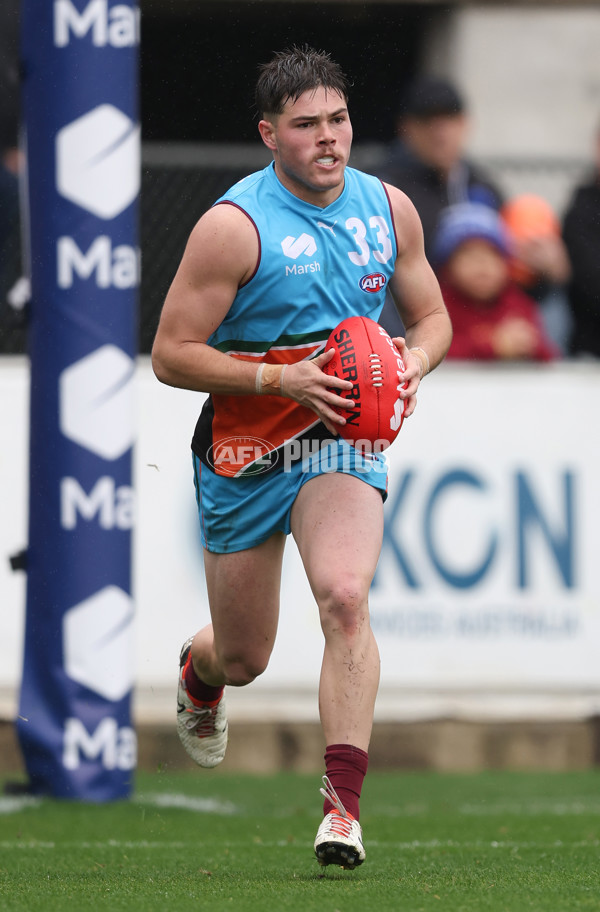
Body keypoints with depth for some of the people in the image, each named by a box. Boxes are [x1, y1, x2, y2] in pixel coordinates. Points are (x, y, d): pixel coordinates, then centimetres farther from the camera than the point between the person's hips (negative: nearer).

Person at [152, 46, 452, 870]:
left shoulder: (389, 209, 0)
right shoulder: (235, 226, -15)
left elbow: (433, 317, 14)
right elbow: (171, 353, -14)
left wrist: (414, 360, -10)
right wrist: (282, 378, -24)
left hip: (343, 440, 2)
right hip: (244, 451, -2)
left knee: (345, 597, -25)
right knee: (245, 658, 10)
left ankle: (343, 803, -25)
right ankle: (198, 673, 50)